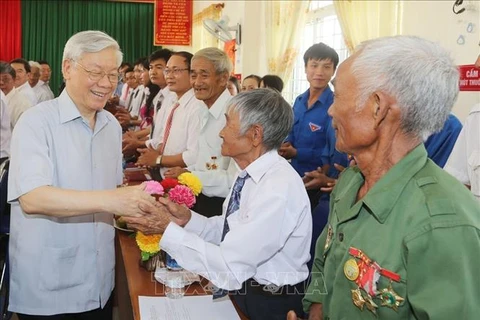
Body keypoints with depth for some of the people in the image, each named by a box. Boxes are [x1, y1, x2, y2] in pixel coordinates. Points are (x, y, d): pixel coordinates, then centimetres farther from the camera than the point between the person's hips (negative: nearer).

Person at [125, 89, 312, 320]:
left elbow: (230, 268, -25)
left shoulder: (279, 190, -26)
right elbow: (228, 232, 5)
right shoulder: (250, 175, 1)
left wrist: (168, 230, -20)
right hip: (242, 289, 7)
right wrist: (187, 218, -9)